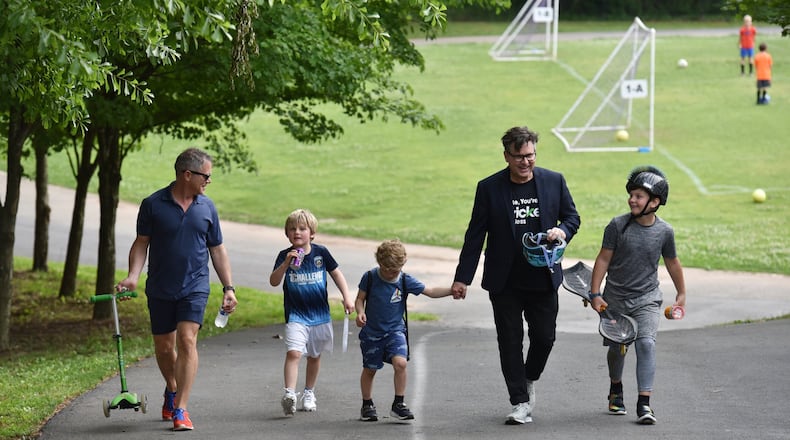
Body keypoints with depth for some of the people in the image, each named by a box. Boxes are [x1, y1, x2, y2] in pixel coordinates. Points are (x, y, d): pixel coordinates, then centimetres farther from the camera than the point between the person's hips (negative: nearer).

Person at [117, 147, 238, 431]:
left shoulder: (206, 207, 4)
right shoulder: (153, 205, -4)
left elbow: (217, 249, 10)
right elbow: (141, 243, 0)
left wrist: (228, 288, 6)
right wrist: (133, 276, -15)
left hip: (194, 288, 0)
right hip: (160, 290, 0)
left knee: (187, 340, -15)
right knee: (164, 348, 10)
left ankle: (180, 409, -15)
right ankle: (172, 389, 40)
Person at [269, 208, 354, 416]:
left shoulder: (321, 253, -3)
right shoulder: (285, 255, -7)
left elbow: (336, 274, 9)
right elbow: (274, 282, -15)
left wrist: (347, 297, 2)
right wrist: (286, 264, -30)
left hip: (319, 314, 3)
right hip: (296, 315, -3)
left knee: (314, 356, 15)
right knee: (293, 353, -20)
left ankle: (309, 393, 32)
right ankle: (289, 393, -27)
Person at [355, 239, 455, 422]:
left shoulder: (405, 280, -8)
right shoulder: (370, 277, -9)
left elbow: (431, 291, -7)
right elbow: (360, 299, 1)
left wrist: (451, 290, -21)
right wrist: (360, 312, -20)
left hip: (395, 330, 0)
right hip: (371, 332, 0)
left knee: (400, 362, -21)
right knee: (369, 369, 10)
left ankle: (399, 404, -10)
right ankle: (367, 405, 30)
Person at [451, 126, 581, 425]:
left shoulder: (554, 181, 0)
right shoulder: (489, 188, -4)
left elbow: (572, 217, 11)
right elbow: (475, 235, -2)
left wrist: (562, 231, -13)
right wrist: (462, 277, -5)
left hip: (543, 279, 1)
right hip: (505, 282, -1)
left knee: (544, 338, 5)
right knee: (510, 342, 1)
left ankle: (530, 380, 35)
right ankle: (520, 403, 9)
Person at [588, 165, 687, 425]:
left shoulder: (664, 231, -4)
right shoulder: (618, 226, -9)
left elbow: (672, 262, 12)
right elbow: (603, 259, -3)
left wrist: (681, 294, 20)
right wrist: (595, 294, -6)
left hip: (647, 299, 0)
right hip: (615, 298, 0)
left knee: (646, 343, -18)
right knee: (617, 348, 12)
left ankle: (644, 404, -19)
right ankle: (616, 390, 40)